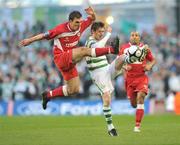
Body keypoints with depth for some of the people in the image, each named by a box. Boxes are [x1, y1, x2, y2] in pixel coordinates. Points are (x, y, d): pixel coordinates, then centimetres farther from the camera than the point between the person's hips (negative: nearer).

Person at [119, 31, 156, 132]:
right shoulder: (124, 48, 4)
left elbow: (153, 60, 13)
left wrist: (150, 66, -9)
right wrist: (125, 67, -11)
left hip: (141, 77, -2)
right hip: (129, 78, 2)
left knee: (140, 98, -19)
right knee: (133, 103, 4)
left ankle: (137, 125, -17)